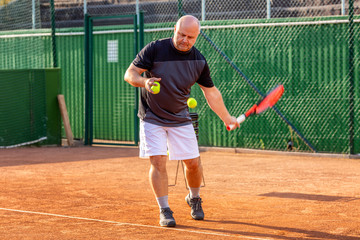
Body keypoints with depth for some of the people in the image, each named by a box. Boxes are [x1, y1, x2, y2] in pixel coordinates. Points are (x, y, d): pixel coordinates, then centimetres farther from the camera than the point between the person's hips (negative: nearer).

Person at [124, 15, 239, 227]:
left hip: (181, 119, 3)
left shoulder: (198, 60, -6)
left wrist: (227, 118, 1)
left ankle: (194, 198, 30)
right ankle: (164, 211, -4)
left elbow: (211, 92, 5)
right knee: (158, 161, -13)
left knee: (193, 162, 3)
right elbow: (129, 74, -13)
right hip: (152, 118, -3)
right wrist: (144, 81, -34)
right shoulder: (155, 49, -15)